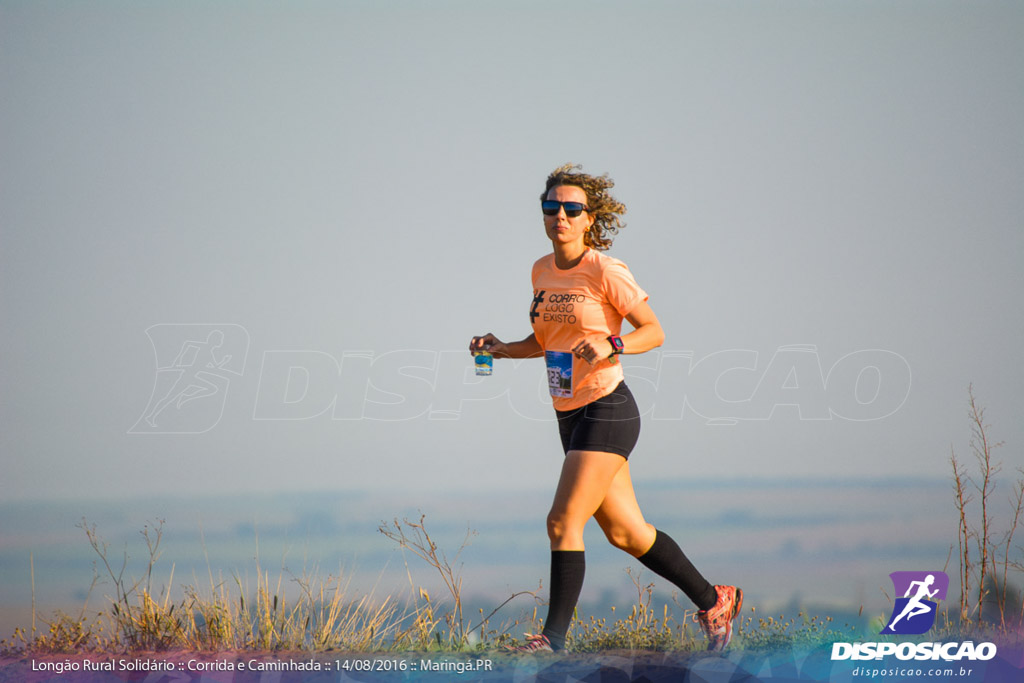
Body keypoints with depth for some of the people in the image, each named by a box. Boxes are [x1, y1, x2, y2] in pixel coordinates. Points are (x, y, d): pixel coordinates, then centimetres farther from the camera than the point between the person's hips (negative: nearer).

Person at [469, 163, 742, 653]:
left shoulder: (605, 272, -12)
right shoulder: (543, 272, 10)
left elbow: (654, 332, -8)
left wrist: (610, 346, -25)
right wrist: (502, 350, 5)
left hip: (606, 409, -8)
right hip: (570, 416, 8)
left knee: (563, 522, -14)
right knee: (625, 532, 12)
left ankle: (554, 639, -8)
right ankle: (712, 601, 27)